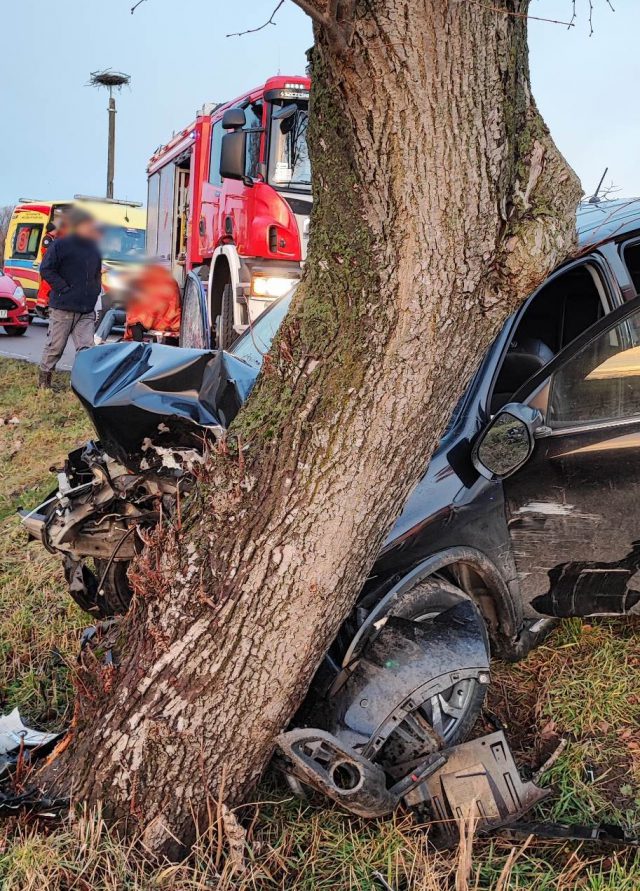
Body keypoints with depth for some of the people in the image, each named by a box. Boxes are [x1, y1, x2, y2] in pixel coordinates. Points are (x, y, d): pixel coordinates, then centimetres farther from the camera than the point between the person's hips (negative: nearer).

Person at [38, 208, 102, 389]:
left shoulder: (94, 248, 12)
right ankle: (44, 379, 23)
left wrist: (96, 290, 12)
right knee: (55, 346, 6)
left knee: (86, 347, -3)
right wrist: (64, 289, -13)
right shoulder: (61, 245, -8)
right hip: (63, 308, -5)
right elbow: (46, 270, -8)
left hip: (87, 310, 5)